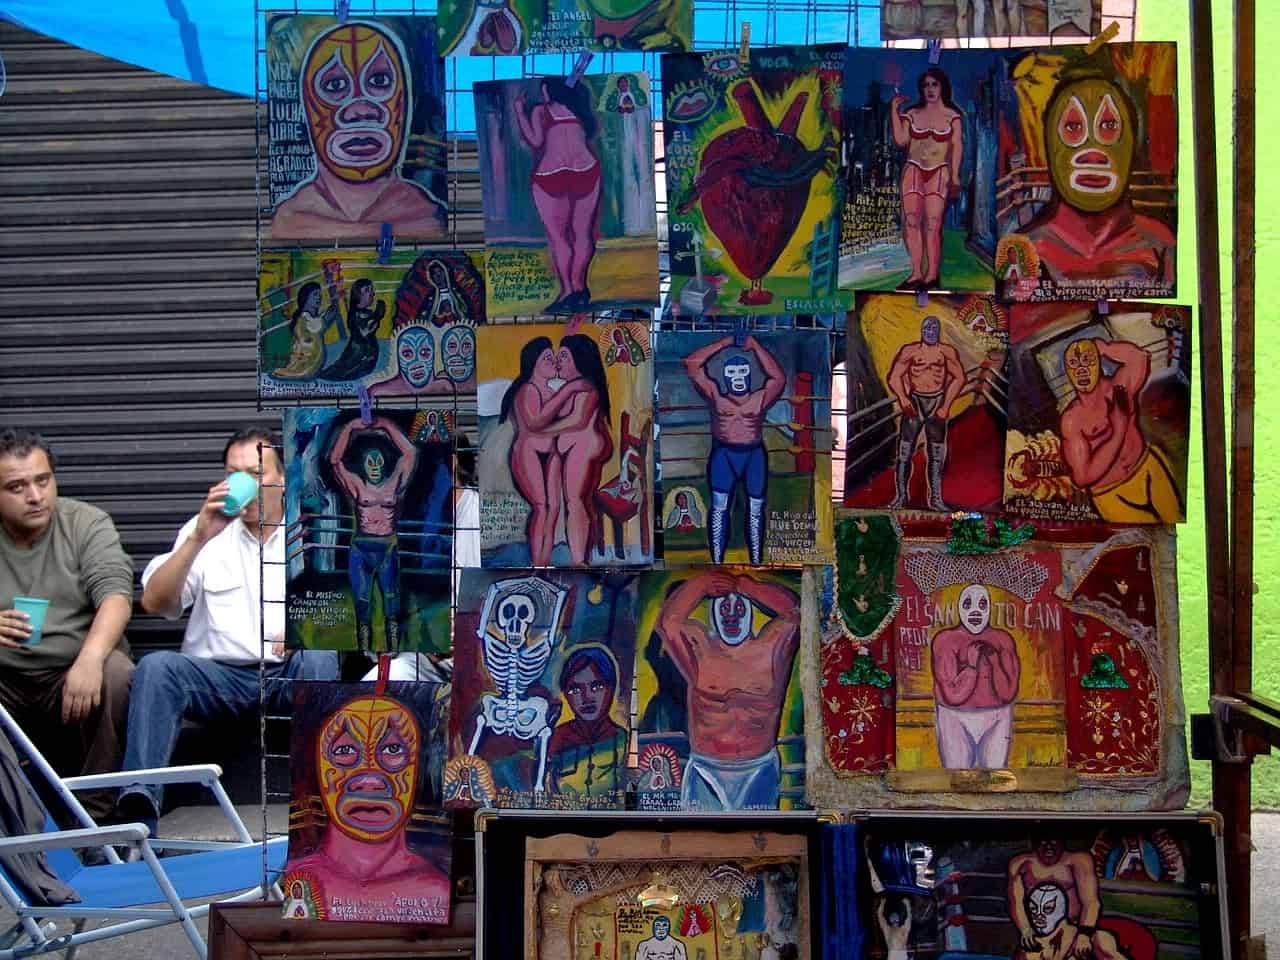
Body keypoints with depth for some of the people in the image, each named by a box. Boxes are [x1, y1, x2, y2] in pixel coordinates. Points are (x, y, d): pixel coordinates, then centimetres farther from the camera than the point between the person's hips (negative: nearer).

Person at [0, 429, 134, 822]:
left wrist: (90, 658, -33)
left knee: (116, 673, -33)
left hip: (73, 673, -1)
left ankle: (95, 815, -21)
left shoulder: (87, 524, 2)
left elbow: (116, 596, -12)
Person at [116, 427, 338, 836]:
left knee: (321, 660, -33)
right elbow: (154, 603, 2)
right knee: (156, 666, -28)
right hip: (219, 674, 1)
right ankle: (137, 811, -38)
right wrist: (199, 538, -11)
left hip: (291, 672, -1)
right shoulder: (205, 531, 13)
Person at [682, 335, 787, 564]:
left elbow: (779, 378, -12)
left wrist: (755, 347, -8)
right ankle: (717, 562, -7)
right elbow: (691, 364, -2)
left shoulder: (760, 398, 3)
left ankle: (756, 562, 7)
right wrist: (723, 343, 0)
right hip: (723, 454, 0)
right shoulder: (716, 395, 4)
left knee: (755, 508, 1)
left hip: (754, 455, 0)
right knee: (719, 505, -8)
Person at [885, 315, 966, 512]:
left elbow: (958, 378, 1)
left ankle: (935, 498, 10)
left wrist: (946, 405, -5)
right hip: (914, 402, -1)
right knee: (904, 451, -4)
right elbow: (894, 377, -6)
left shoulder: (947, 352, -1)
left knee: (936, 455, 5)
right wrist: (902, 397, -22)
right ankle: (900, 496, 4)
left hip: (937, 403, 1)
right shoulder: (910, 351, -3)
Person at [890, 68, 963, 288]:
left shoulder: (952, 116, 7)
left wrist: (955, 175, -6)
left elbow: (957, 146, 2)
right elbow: (900, 141, 3)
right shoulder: (912, 114, 11)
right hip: (913, 171, 2)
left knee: (932, 224, -10)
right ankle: (916, 272, -7)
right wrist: (894, 111, 3)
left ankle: (932, 274, -9)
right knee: (911, 221, -9)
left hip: (939, 173, -2)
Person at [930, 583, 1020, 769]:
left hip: (996, 720, 1)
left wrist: (994, 662, -17)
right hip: (956, 720, -1)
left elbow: (1008, 693, -7)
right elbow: (953, 695, -13)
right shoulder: (946, 640, -5)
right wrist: (972, 664, -20)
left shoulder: (1002, 640, 2)